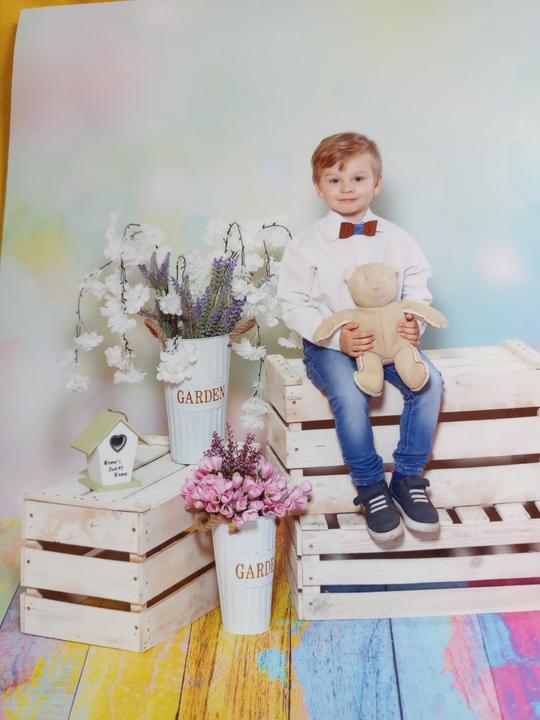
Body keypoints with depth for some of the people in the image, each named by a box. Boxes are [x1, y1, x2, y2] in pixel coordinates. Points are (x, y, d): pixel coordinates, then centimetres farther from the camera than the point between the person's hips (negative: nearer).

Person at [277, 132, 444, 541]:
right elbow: (294, 305, -5)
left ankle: (408, 478, -4)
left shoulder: (397, 241, 7)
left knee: (429, 382, -22)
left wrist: (414, 324, -14)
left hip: (390, 338, 3)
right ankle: (371, 487, -9)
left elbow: (417, 291, 10)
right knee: (350, 395, -31)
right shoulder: (307, 245, -1)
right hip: (330, 344, -3)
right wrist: (337, 337, -19)